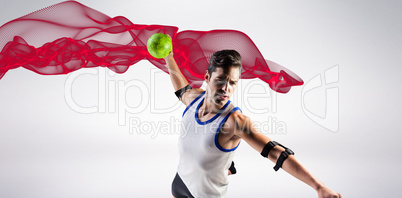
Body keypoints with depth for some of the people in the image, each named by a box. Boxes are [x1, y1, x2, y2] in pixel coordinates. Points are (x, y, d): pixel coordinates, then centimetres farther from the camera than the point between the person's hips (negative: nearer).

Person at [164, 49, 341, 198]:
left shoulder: (235, 120, -31)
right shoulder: (194, 96, -14)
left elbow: (276, 152, -39)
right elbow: (181, 89, 13)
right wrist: (169, 57, 18)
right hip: (181, 177, 6)